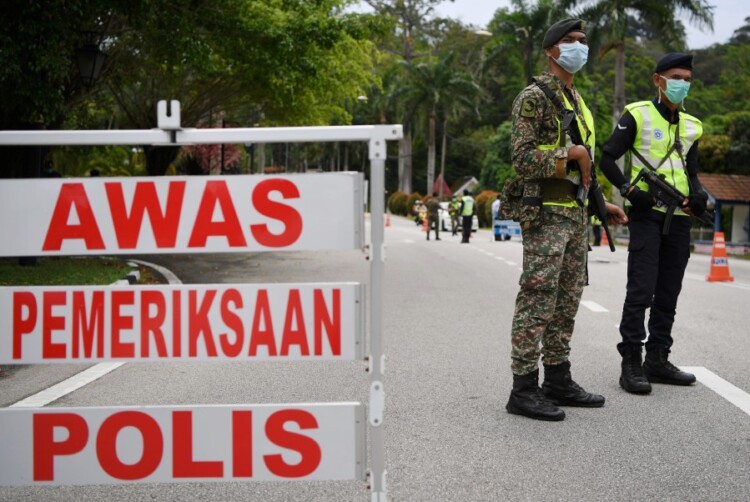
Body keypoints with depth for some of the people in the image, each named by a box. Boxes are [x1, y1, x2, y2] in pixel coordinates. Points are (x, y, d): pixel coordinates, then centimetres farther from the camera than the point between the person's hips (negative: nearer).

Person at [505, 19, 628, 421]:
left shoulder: (578, 102, 20)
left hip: (575, 215, 9)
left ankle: (558, 380, 20)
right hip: (545, 214, -9)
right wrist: (570, 153, -17)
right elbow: (522, 157, -16)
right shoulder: (534, 97, -7)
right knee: (537, 302, -9)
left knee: (566, 304, 11)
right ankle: (524, 389, -4)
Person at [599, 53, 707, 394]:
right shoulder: (637, 115, -1)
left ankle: (657, 360, 18)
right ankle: (631, 364, -4)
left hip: (679, 217, 6)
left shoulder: (691, 126, 16)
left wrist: (698, 194, 2)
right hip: (647, 214, -6)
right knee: (641, 290, -9)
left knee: (668, 292, 10)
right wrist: (629, 190, -16)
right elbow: (608, 158, -4)